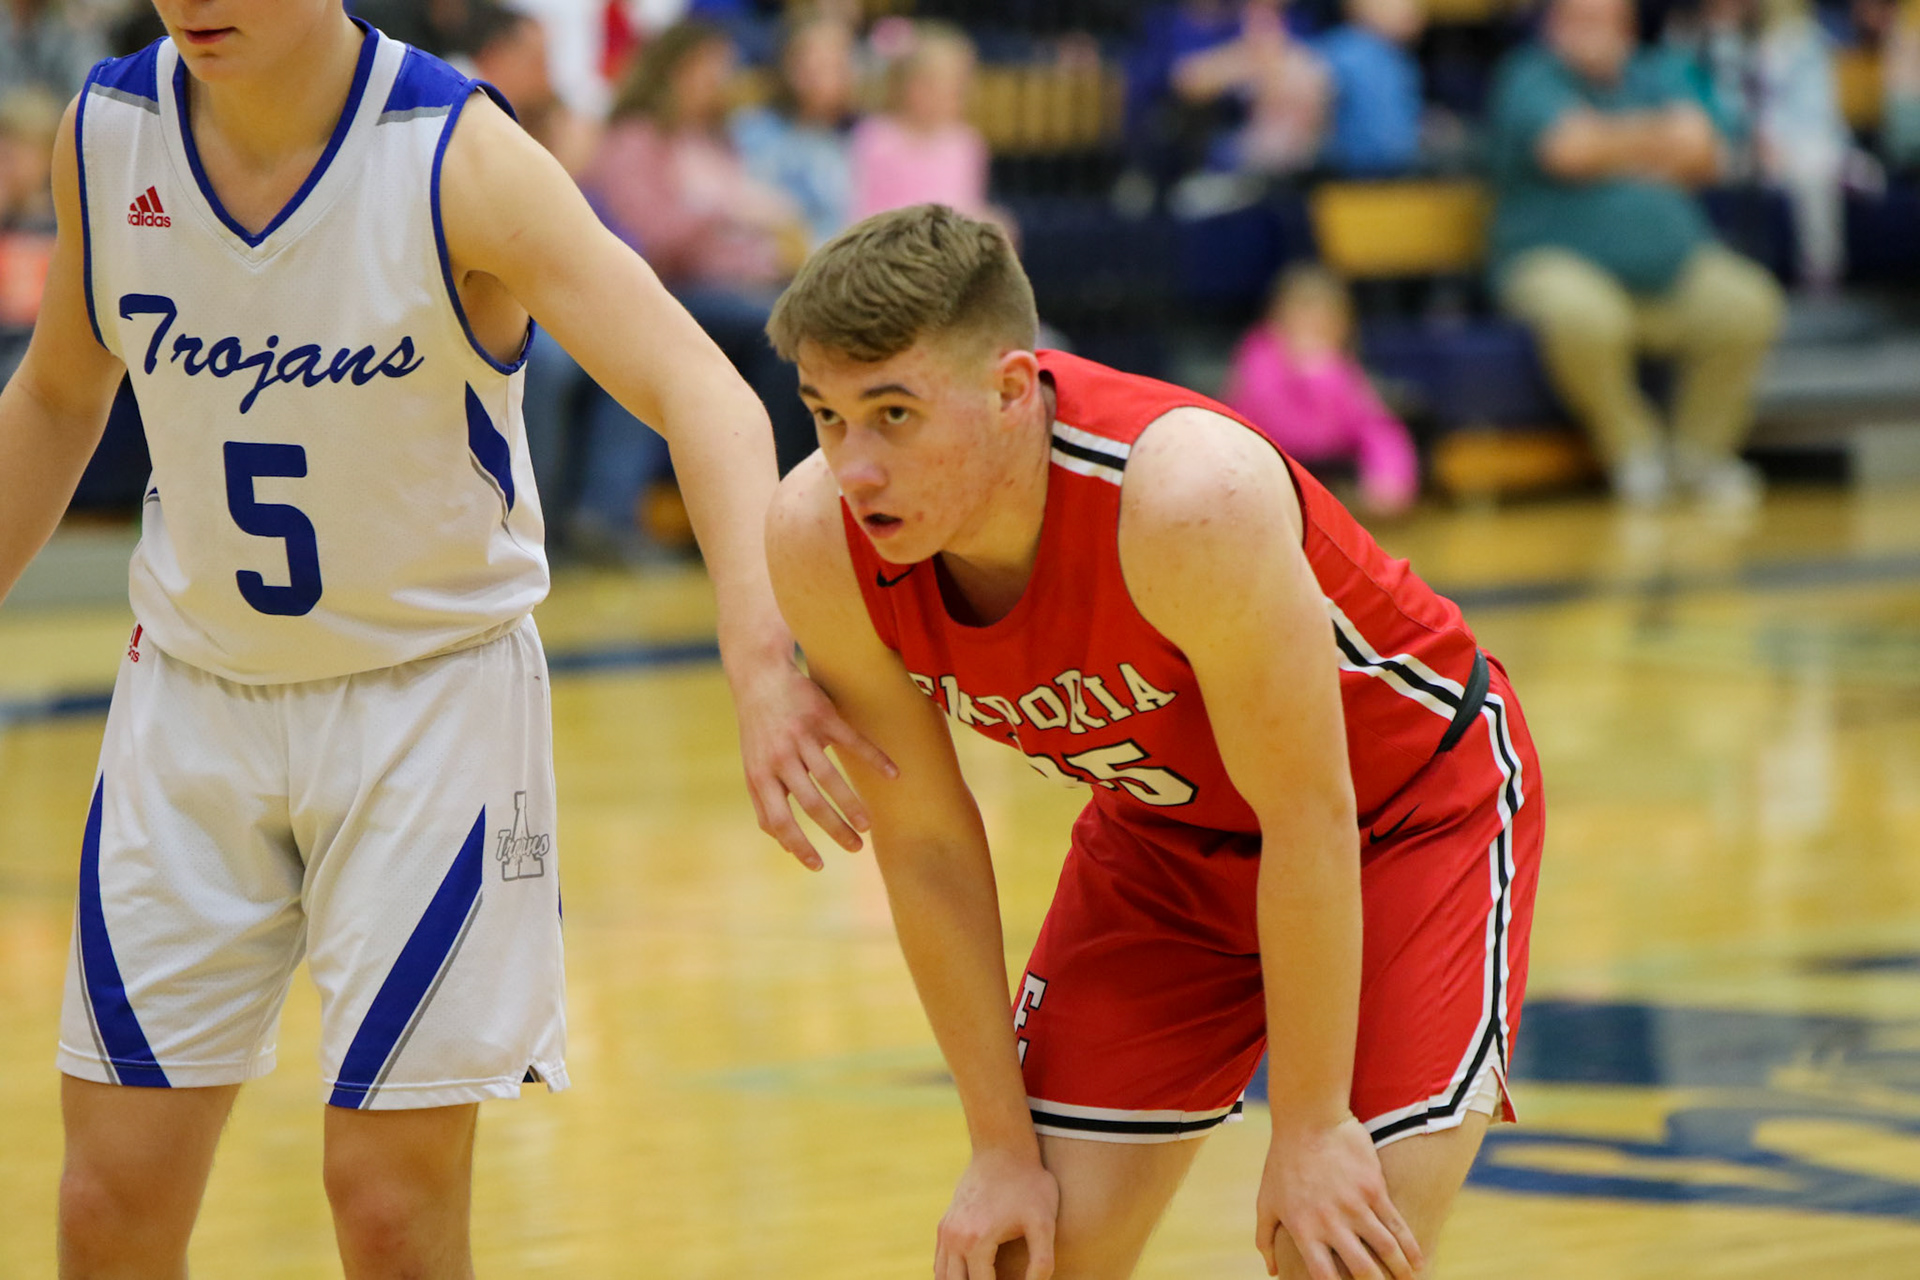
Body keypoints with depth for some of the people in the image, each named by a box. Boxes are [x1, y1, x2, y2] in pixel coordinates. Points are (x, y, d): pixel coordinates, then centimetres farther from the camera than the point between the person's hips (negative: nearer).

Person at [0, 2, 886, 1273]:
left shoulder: (458, 157, -20)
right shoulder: (107, 133, -5)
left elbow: (700, 391, -30)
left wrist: (761, 664, -45)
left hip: (434, 689, -4)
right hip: (193, 688, 4)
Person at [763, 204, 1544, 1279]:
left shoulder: (1186, 497, -39)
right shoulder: (822, 542, -24)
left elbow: (1310, 820, -28)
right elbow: (926, 849, -10)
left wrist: (1311, 1127, -19)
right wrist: (1004, 1149, -6)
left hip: (1414, 806, -5)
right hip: (1169, 824, 5)